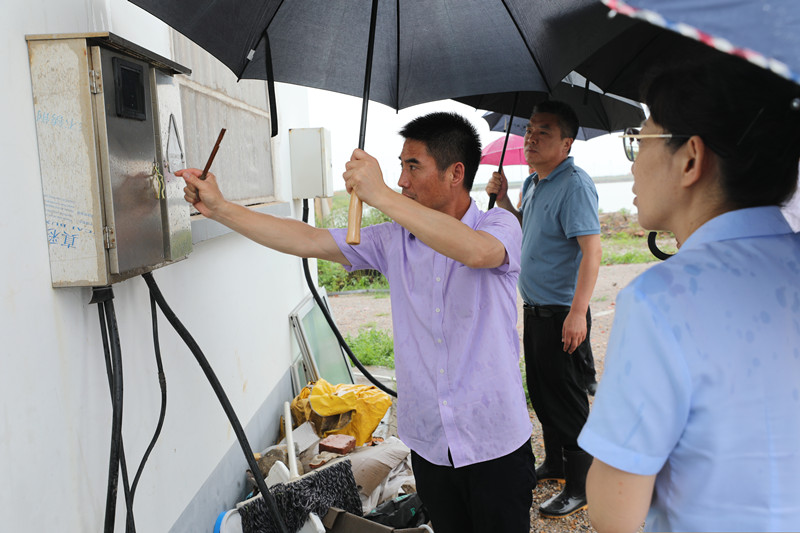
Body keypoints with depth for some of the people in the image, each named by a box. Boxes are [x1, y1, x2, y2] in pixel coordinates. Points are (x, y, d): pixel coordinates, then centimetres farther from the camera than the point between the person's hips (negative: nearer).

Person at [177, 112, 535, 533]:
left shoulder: (499, 226, -10)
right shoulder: (394, 240, 1)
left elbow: (475, 251, -35)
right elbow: (308, 241, 0)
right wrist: (220, 209, -3)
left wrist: (380, 195, -37)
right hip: (429, 443, 4)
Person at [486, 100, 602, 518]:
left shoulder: (574, 184, -17)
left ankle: (580, 488, 17)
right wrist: (504, 201, 8)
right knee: (541, 392, 20)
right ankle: (555, 463, 38)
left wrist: (577, 312, -30)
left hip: (561, 314, -9)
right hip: (535, 309, 9)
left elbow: (591, 249, -24)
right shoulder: (534, 184, 12)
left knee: (566, 400, 1)